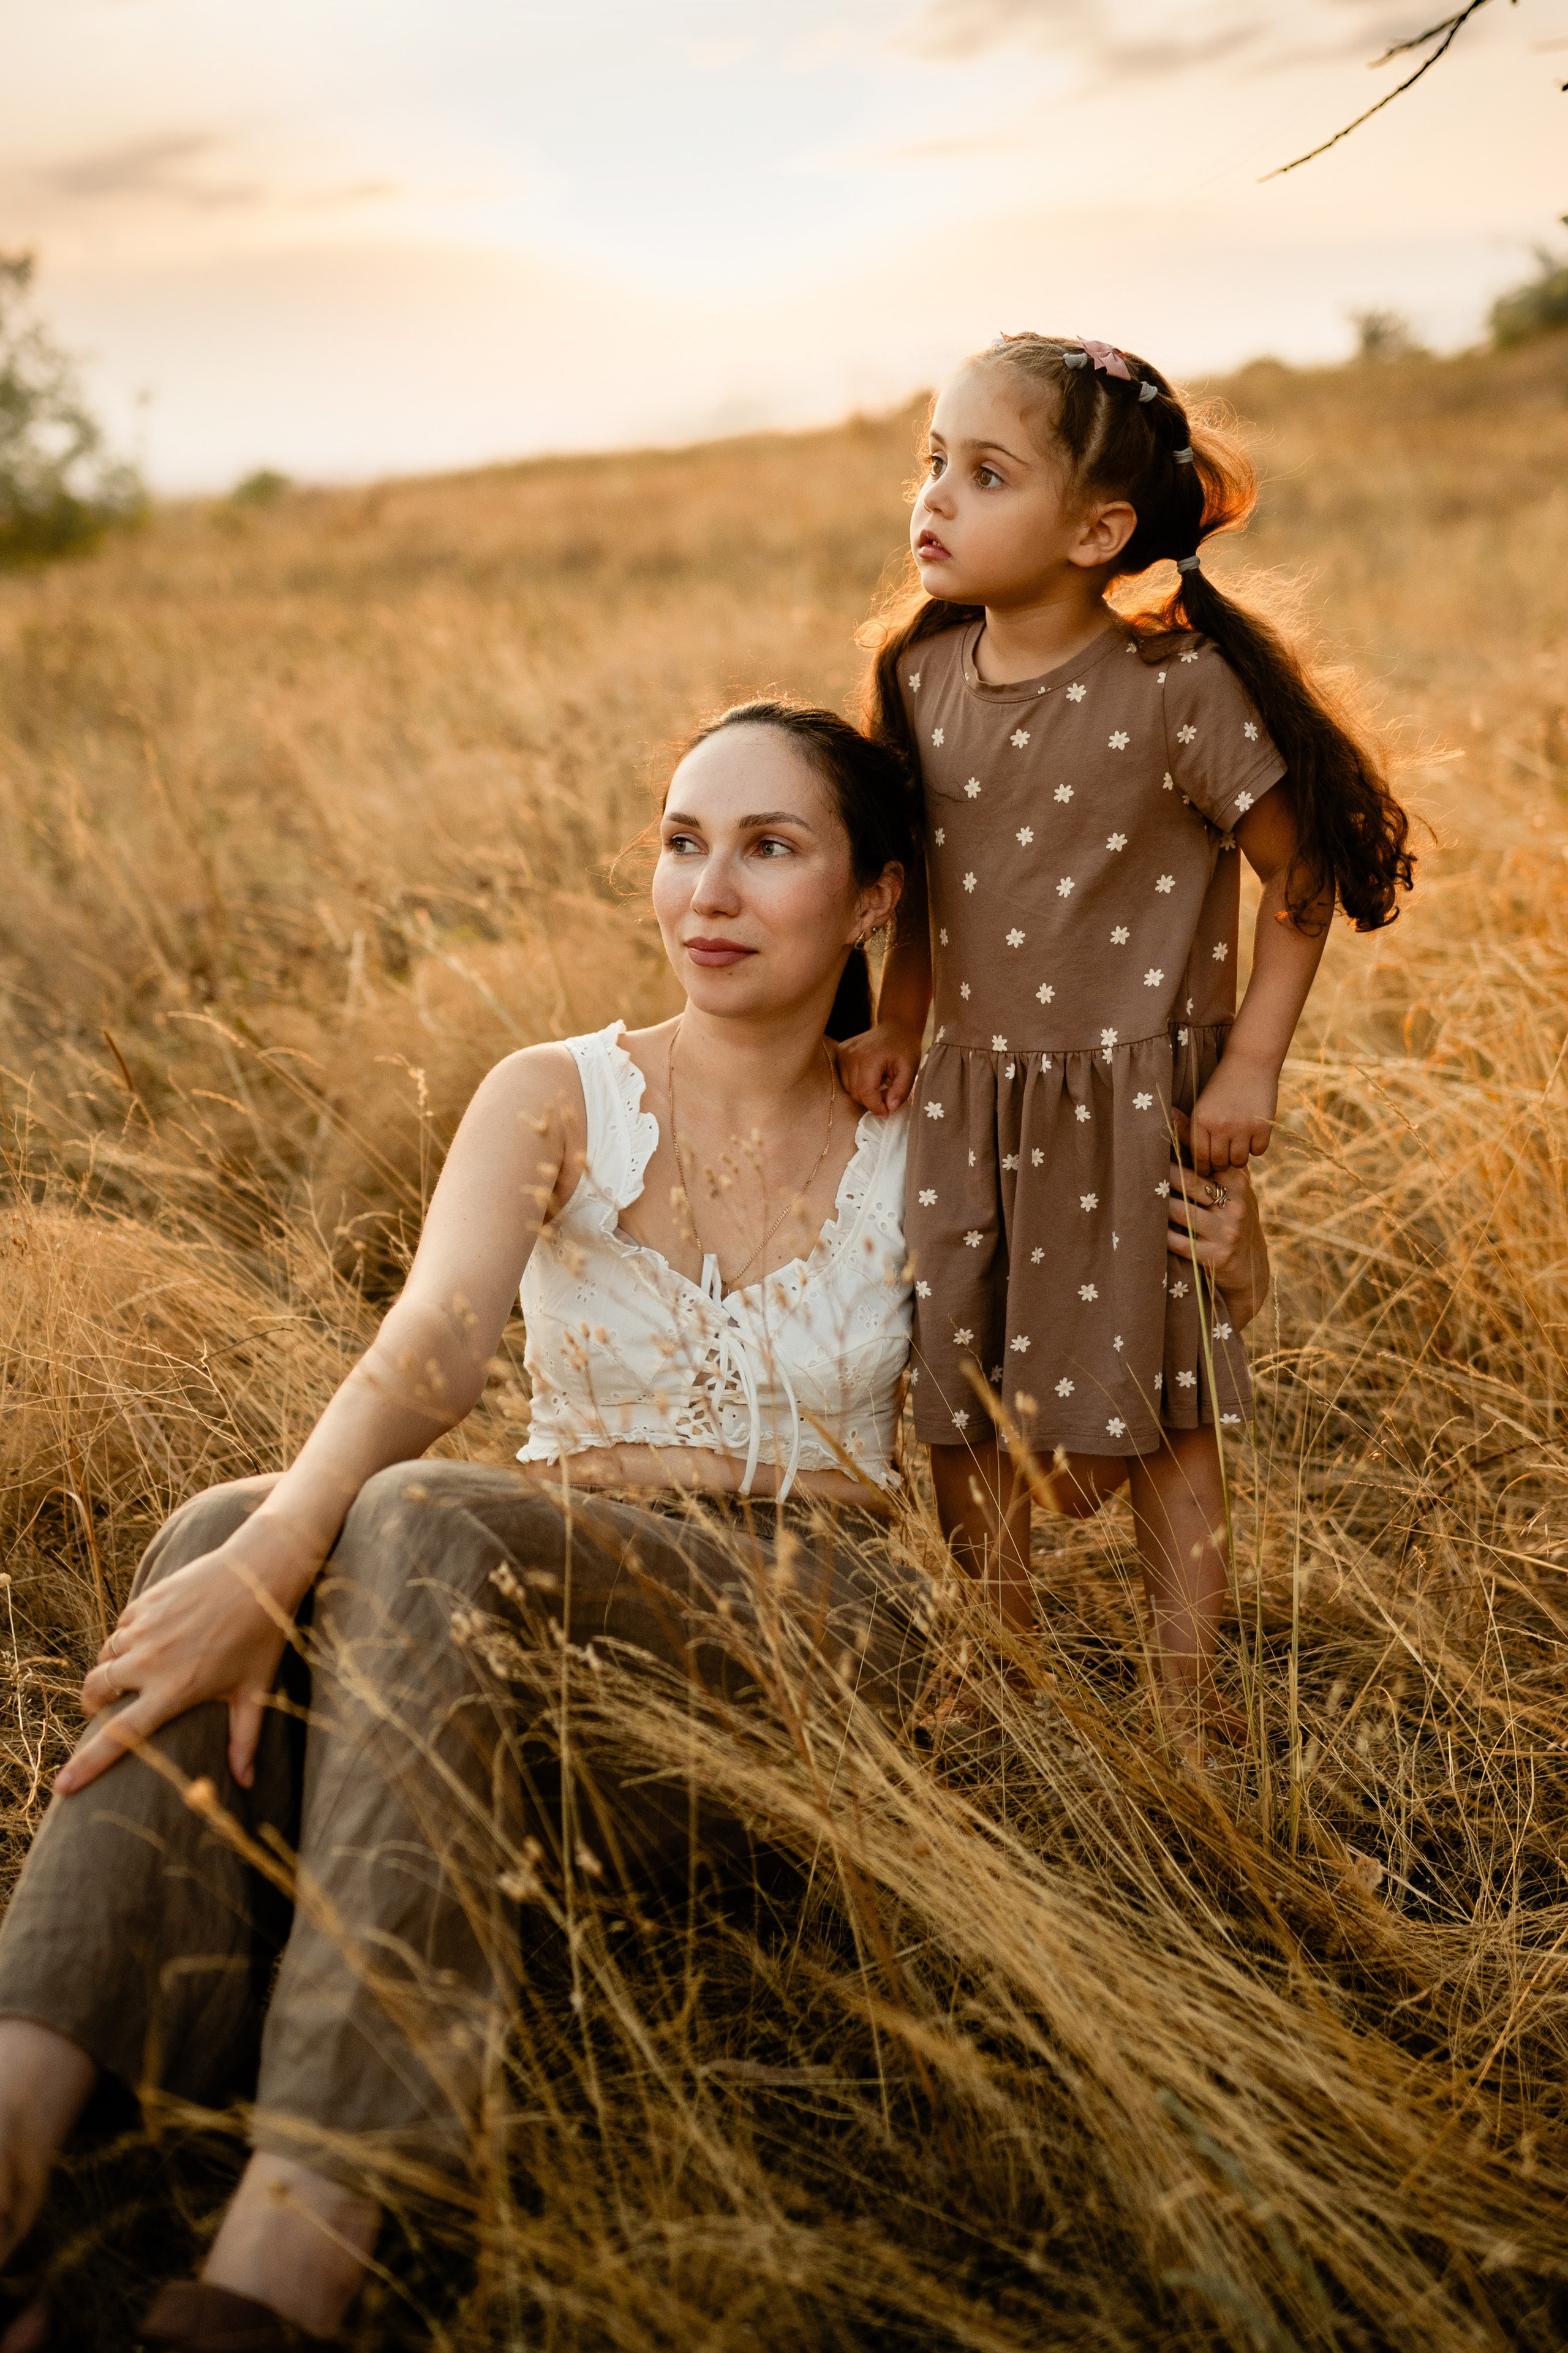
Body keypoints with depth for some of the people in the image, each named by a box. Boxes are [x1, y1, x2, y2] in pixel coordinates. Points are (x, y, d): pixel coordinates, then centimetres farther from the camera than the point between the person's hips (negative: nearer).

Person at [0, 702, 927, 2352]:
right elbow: (434, 1340, -16)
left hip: (804, 1625, -2)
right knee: (232, 1534, -31)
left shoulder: (911, 1157, 7)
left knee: (434, 1528, -35)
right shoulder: (556, 1102, 4)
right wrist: (268, 1558, -33)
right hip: (557, 1613, 2)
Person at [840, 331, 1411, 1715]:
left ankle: (1187, 1701, 26)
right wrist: (897, 1022, 6)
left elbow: (1304, 877, -10)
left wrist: (1252, 1063, -10)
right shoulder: (923, 674, -1)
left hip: (1133, 1101, -5)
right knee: (956, 1404, 11)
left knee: (1156, 1410, 8)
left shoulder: (1179, 690, -18)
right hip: (971, 1095, 5)